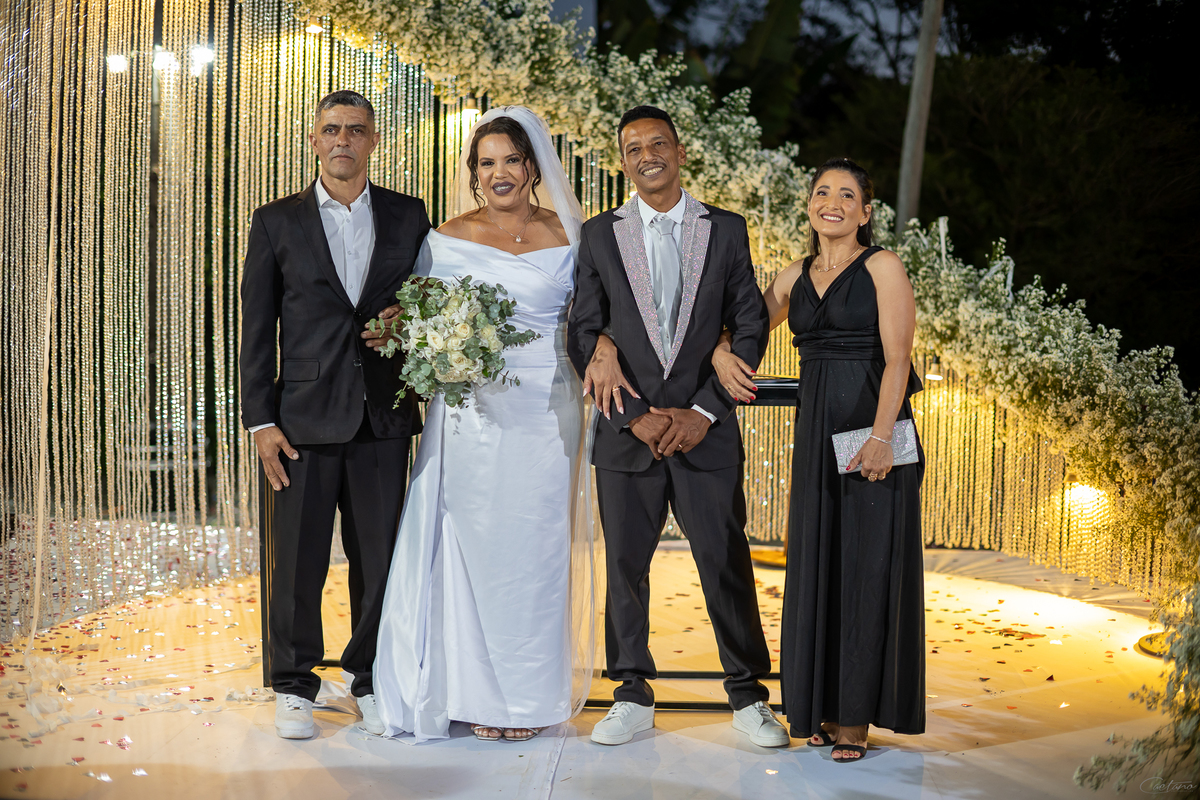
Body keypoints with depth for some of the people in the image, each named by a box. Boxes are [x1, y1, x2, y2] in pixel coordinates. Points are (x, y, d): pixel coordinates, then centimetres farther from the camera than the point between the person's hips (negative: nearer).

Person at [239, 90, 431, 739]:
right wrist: (261, 421, -4)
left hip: (383, 418, 1)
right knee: (295, 562, 4)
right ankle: (293, 685, 20)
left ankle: (372, 683, 22)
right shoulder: (277, 222, 5)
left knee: (380, 558, 6)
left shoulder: (409, 218, 8)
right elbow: (255, 328, 3)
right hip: (302, 419, -1)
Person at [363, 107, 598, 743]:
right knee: (472, 546, 0)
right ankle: (477, 691, 10)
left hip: (544, 411, 0)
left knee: (534, 547, 3)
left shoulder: (566, 239, 6)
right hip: (470, 413, 0)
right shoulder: (447, 239, 7)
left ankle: (532, 694, 13)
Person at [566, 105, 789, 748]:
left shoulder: (727, 231, 6)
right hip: (627, 429, 1)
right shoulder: (599, 236, 7)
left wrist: (704, 412, -6)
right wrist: (635, 416, -7)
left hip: (704, 428, -1)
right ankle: (633, 696, 18)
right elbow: (583, 337, 3)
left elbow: (750, 329, 4)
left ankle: (748, 695, 13)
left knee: (727, 563, 0)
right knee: (625, 566, 5)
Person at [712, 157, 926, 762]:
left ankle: (857, 716, 3)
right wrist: (721, 353, 2)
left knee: (867, 565, -3)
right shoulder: (795, 278, 13)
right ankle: (825, 707, 16)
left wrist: (880, 436, -21)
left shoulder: (882, 267, -3)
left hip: (871, 426, -5)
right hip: (816, 432, 6)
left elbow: (897, 356, -11)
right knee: (817, 563, 7)